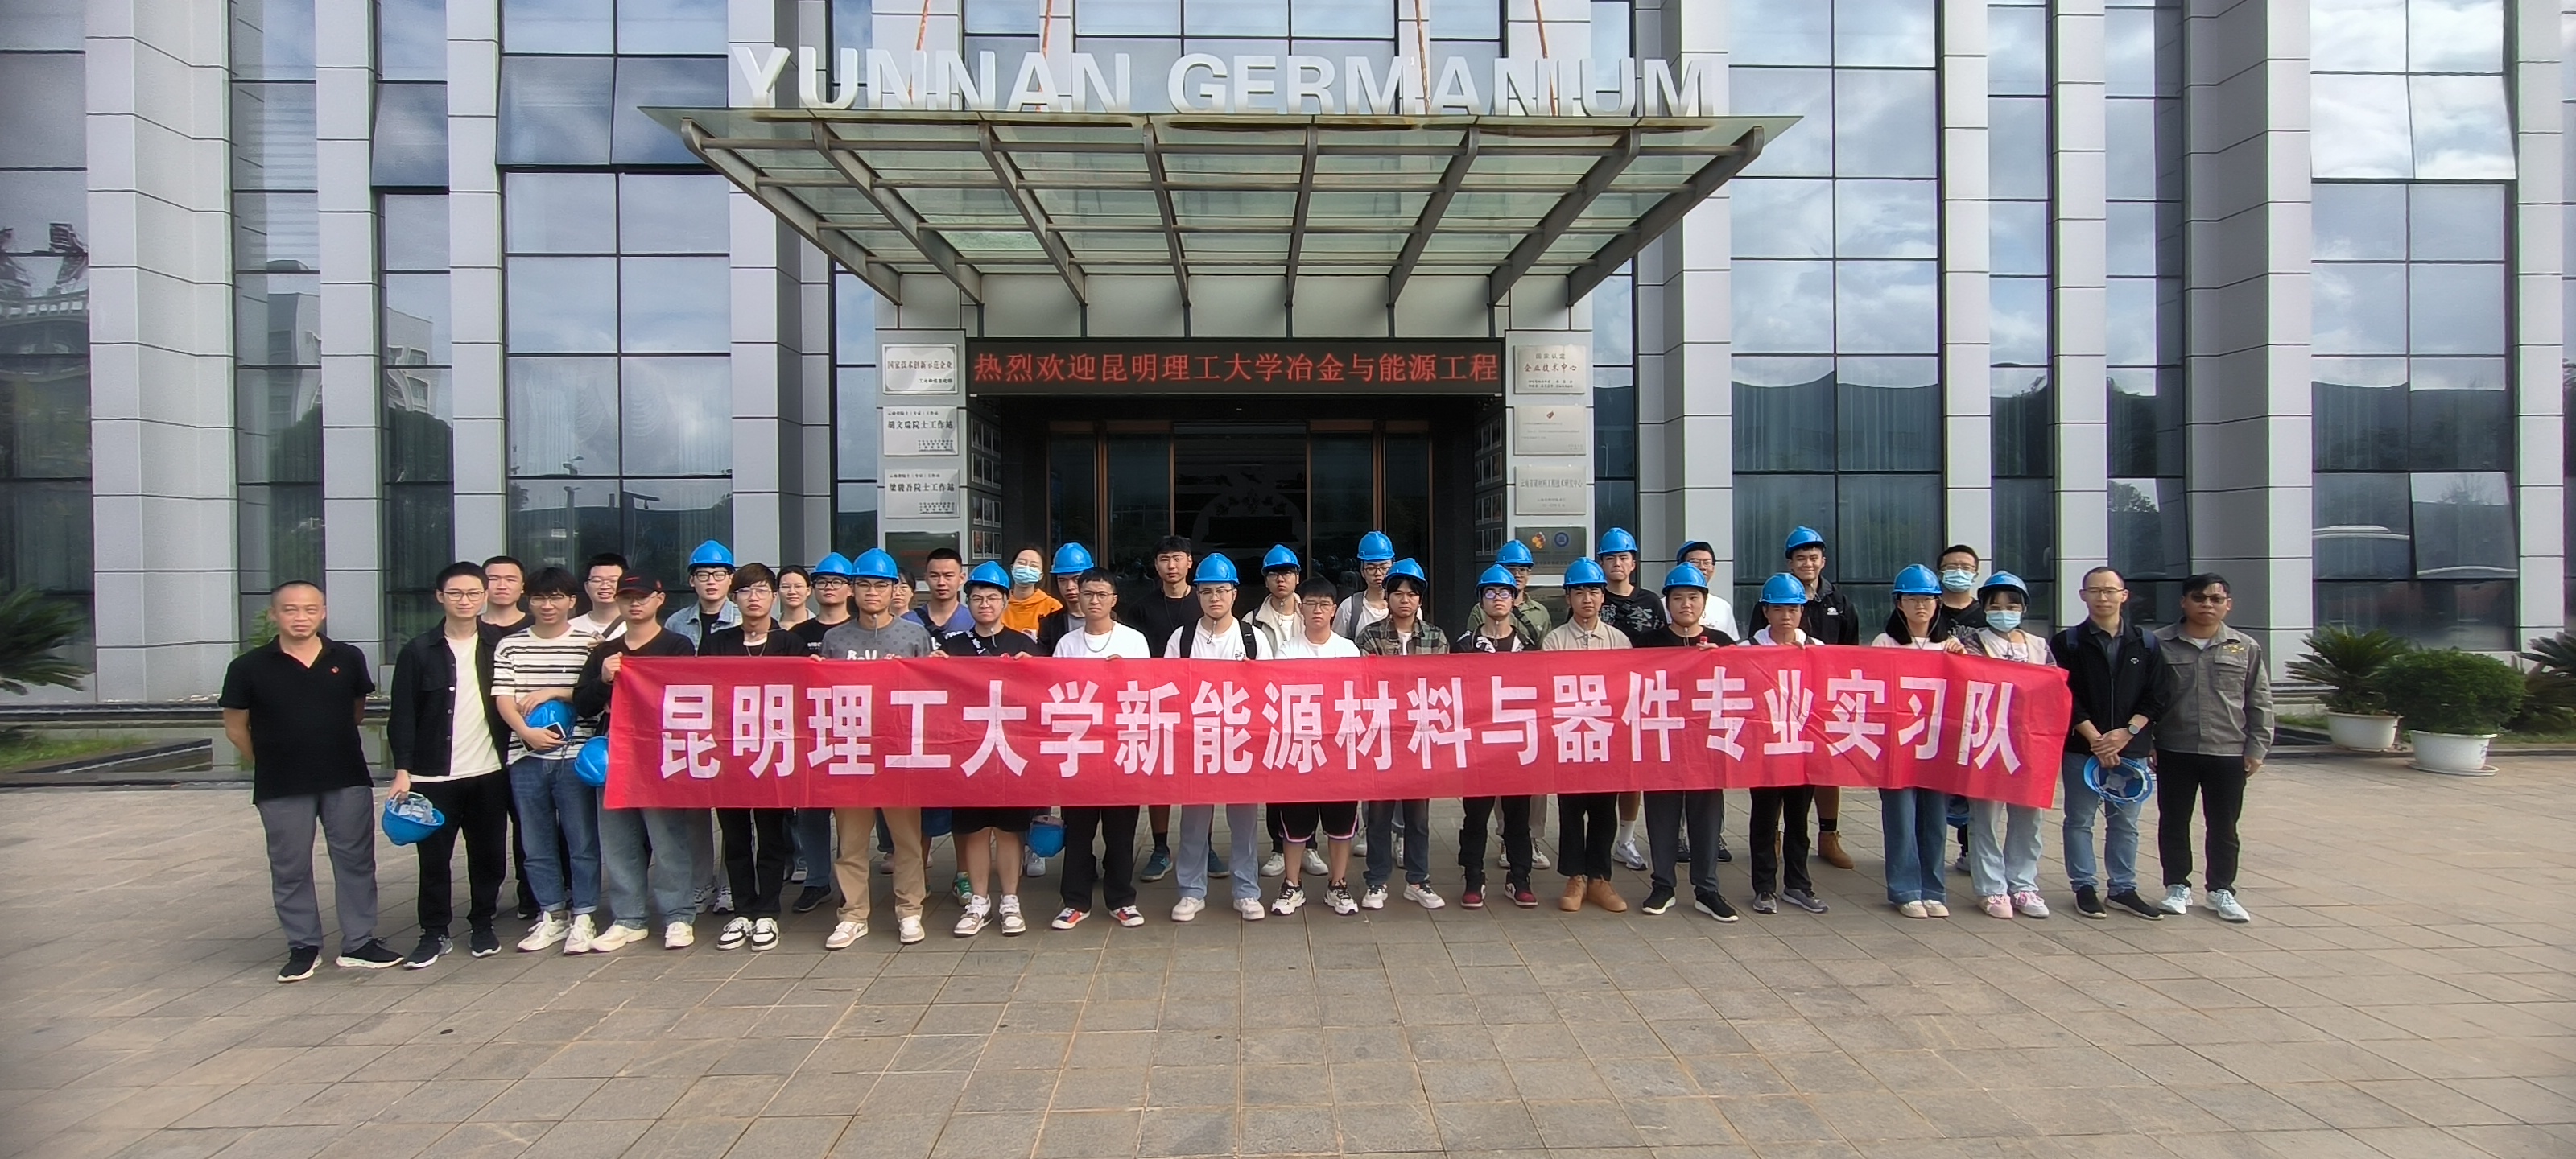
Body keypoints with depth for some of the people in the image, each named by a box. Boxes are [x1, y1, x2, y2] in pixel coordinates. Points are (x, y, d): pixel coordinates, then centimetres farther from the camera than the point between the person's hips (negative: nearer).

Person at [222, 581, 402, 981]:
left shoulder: (348, 659, 1)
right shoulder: (249, 667, -4)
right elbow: (236, 727, 4)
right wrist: (272, 761, 8)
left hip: (348, 781, 1)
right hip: (281, 788, -1)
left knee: (356, 860, 5)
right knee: (290, 869, 7)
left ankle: (358, 944, 14)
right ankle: (303, 947, 20)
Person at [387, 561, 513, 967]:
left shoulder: (497, 646, 5)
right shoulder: (419, 651, 0)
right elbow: (402, 716, -2)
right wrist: (403, 770, -8)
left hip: (489, 772, 1)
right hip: (434, 775, -1)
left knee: (489, 855, 7)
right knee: (434, 858, 4)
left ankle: (483, 925, 22)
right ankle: (434, 933, 16)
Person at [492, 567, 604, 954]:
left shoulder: (587, 643, 2)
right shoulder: (510, 646, 9)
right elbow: (503, 698, 1)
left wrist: (553, 693, -11)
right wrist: (527, 732, -15)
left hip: (575, 755, -3)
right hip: (525, 756, 3)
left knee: (582, 840, 1)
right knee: (537, 842, 10)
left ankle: (583, 916, 10)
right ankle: (552, 915, 21)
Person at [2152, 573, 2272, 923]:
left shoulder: (2246, 648, 4)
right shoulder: (2160, 644, -1)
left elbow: (2260, 704, 7)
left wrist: (2256, 749, 2)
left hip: (2229, 754, 1)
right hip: (2174, 752, -1)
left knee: (2224, 827, 9)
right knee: (2173, 823, 8)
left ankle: (2221, 889, 22)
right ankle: (2177, 886, 21)